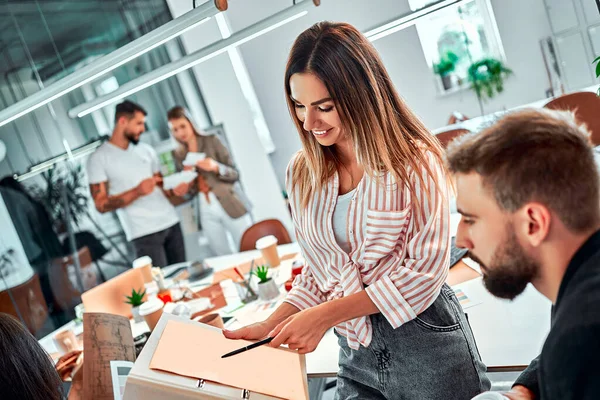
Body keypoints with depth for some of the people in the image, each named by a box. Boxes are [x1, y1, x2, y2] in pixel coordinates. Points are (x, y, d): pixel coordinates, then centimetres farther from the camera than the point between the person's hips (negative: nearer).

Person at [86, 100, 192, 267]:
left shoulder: (146, 150, 15)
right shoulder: (99, 158, -2)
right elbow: (101, 204, -7)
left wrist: (174, 191, -6)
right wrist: (137, 191, -20)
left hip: (171, 223, 5)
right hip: (144, 233, -5)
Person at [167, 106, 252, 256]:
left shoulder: (211, 141, -2)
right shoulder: (178, 155, 8)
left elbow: (235, 174, -4)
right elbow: (187, 192, 10)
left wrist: (216, 167, -22)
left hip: (230, 206, -3)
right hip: (206, 212, 3)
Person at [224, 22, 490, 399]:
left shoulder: (414, 161, -12)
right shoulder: (302, 174, 2)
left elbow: (423, 271, -16)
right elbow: (317, 274, 9)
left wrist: (324, 316, -19)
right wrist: (270, 326, -5)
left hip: (426, 343, -4)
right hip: (357, 357, 4)